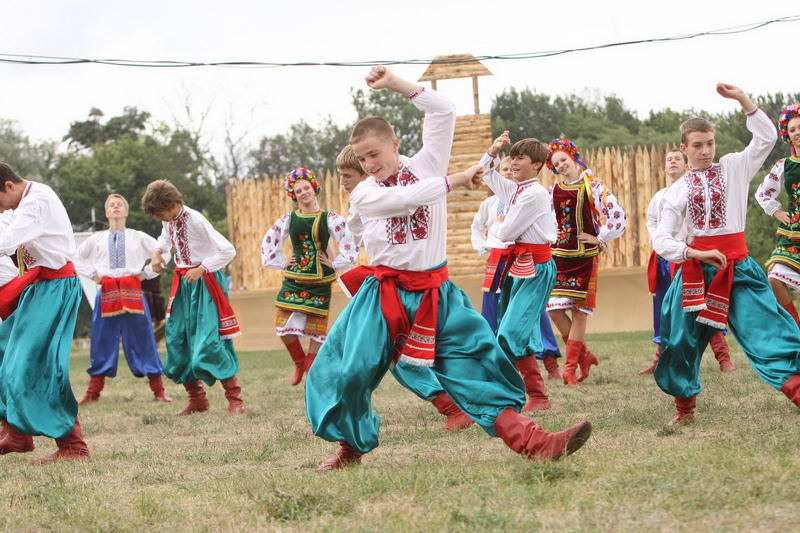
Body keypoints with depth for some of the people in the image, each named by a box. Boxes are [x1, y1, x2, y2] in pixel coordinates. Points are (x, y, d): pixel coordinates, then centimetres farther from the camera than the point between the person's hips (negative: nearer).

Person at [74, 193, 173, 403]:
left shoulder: (138, 238, 7)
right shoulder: (97, 239, 11)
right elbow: (77, 259, 22)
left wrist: (145, 274, 4)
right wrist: (93, 275, 10)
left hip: (132, 291, -1)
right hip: (106, 292, 1)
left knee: (141, 339, -2)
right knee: (102, 341, 3)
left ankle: (158, 391, 2)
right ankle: (93, 392, 11)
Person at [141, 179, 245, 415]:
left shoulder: (195, 221, -21)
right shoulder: (169, 221, 1)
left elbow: (228, 250, -21)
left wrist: (201, 269, -24)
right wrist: (158, 252, 7)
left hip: (204, 281, -8)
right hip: (183, 282, 8)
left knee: (210, 339, -13)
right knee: (177, 338, 6)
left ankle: (235, 399, -6)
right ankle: (197, 399, 17)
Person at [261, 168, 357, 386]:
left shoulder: (329, 219, -4)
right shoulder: (288, 219, 4)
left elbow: (350, 243, -6)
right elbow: (268, 242, 16)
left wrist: (335, 264, -7)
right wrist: (280, 262, 8)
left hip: (319, 281, -3)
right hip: (293, 279, 3)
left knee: (316, 326, -2)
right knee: (284, 326, -2)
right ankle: (299, 363, 21)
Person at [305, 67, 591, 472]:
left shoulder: (424, 164, 4)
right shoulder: (363, 195, 1)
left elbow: (444, 111, -5)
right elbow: (404, 198, -20)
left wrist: (394, 83, -10)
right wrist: (455, 180, -18)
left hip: (435, 294, 0)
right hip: (385, 294, 0)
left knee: (476, 365, -8)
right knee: (345, 371, -4)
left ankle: (533, 442, -16)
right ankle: (350, 446, 18)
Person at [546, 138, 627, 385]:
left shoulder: (594, 187, -3)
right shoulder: (552, 191, 9)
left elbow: (617, 215, -7)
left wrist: (600, 239, -4)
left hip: (585, 257, -4)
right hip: (558, 256, 4)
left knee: (579, 311, -4)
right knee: (555, 310, -5)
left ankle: (570, 367, -2)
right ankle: (584, 355, 11)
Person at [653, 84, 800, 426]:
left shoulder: (733, 169, 6)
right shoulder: (677, 190, 5)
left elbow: (766, 137, -6)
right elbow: (662, 239, -2)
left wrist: (741, 98, -13)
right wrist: (699, 254, -16)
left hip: (737, 268, -1)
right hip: (695, 269, 2)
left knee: (765, 328, -15)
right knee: (682, 341, 8)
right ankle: (684, 407, 26)